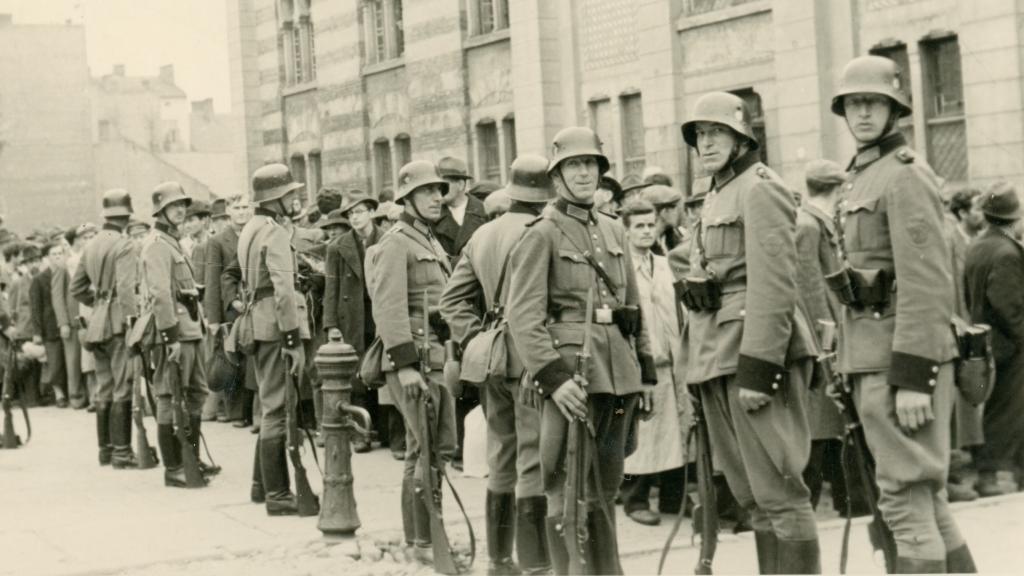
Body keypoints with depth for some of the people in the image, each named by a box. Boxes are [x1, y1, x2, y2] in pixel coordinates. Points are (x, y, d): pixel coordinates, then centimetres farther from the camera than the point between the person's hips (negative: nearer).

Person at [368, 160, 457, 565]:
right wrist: (405, 363, -23)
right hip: (414, 357, -9)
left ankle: (422, 527, 22)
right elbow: (389, 307, -18)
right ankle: (423, 541, 1)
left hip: (439, 356, 9)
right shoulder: (396, 243, -9)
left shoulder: (431, 242, 20)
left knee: (443, 446, 11)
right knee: (424, 449, -6)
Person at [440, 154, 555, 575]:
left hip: (495, 361, 7)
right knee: (534, 461, -4)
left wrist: (474, 341, 4)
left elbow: (453, 298, 9)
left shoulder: (482, 235, 11)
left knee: (501, 461, 15)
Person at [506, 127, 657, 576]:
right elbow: (523, 316, -12)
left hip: (618, 372, 6)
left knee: (605, 489, 13)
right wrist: (553, 377, -22)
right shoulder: (542, 234, -4)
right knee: (571, 492, -5)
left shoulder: (613, 231, 17)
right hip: (571, 370, -6)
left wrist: (646, 373, 16)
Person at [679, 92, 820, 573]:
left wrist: (757, 368, -22)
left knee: (777, 491, -8)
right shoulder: (716, 197, 21)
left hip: (756, 351, -9)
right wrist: (705, 370, 18)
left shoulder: (760, 189, -7)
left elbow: (773, 285, -17)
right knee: (750, 494, 12)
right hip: (719, 356, 10)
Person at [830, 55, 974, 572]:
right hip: (871, 354, 10)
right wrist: (853, 367, 19)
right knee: (925, 495, 15)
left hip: (902, 354, -10)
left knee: (906, 495, -7)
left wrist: (914, 377, -23)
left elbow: (926, 282, -18)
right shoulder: (862, 176, 17)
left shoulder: (904, 176, -11)